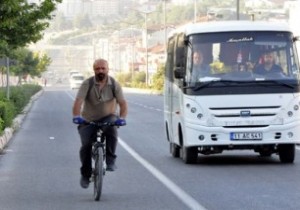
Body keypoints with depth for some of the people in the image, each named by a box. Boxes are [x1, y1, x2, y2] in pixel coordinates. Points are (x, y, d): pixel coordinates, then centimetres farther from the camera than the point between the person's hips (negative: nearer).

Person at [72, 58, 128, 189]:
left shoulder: (114, 84, -5)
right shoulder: (87, 84, -9)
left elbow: (122, 103, -13)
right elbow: (78, 101, -20)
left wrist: (122, 118, -31)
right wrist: (76, 116, -38)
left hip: (108, 117, 0)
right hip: (88, 120, 0)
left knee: (112, 130, -34)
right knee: (86, 145, -16)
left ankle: (110, 160, -20)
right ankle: (85, 174, 6)